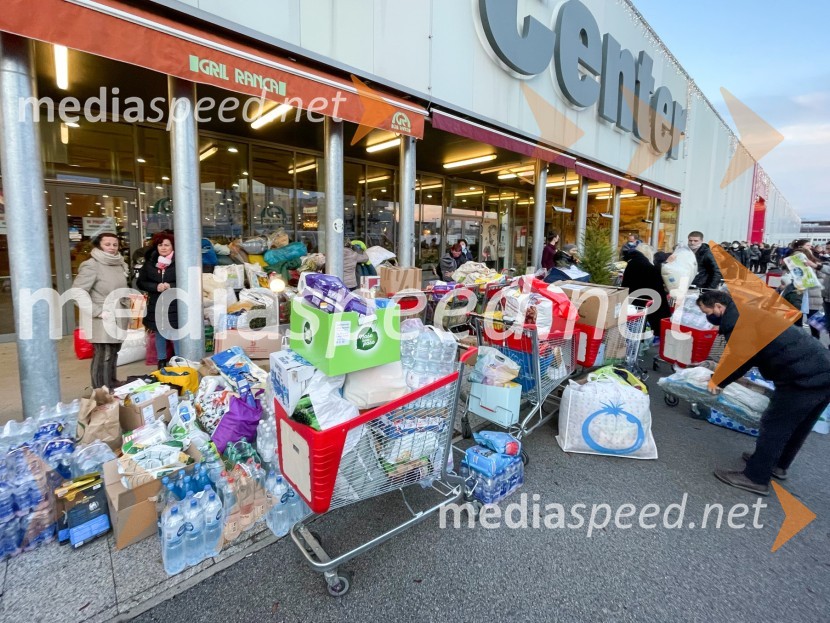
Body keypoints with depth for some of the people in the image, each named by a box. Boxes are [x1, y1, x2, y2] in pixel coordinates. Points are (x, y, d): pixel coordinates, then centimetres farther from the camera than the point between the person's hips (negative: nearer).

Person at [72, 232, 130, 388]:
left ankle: (112, 384, 31)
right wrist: (97, 311, -18)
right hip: (101, 320, -8)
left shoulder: (119, 264, 11)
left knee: (113, 352, 17)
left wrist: (126, 305, 13)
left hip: (118, 318, 8)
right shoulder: (91, 265, -12)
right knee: (103, 355, -6)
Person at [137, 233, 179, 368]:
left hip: (175, 306, -4)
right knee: (159, 334, 15)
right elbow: (141, 283, 8)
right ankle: (161, 361, 28)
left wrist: (171, 286, -19)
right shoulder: (149, 263, 7)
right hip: (156, 306, 4)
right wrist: (156, 287, -10)